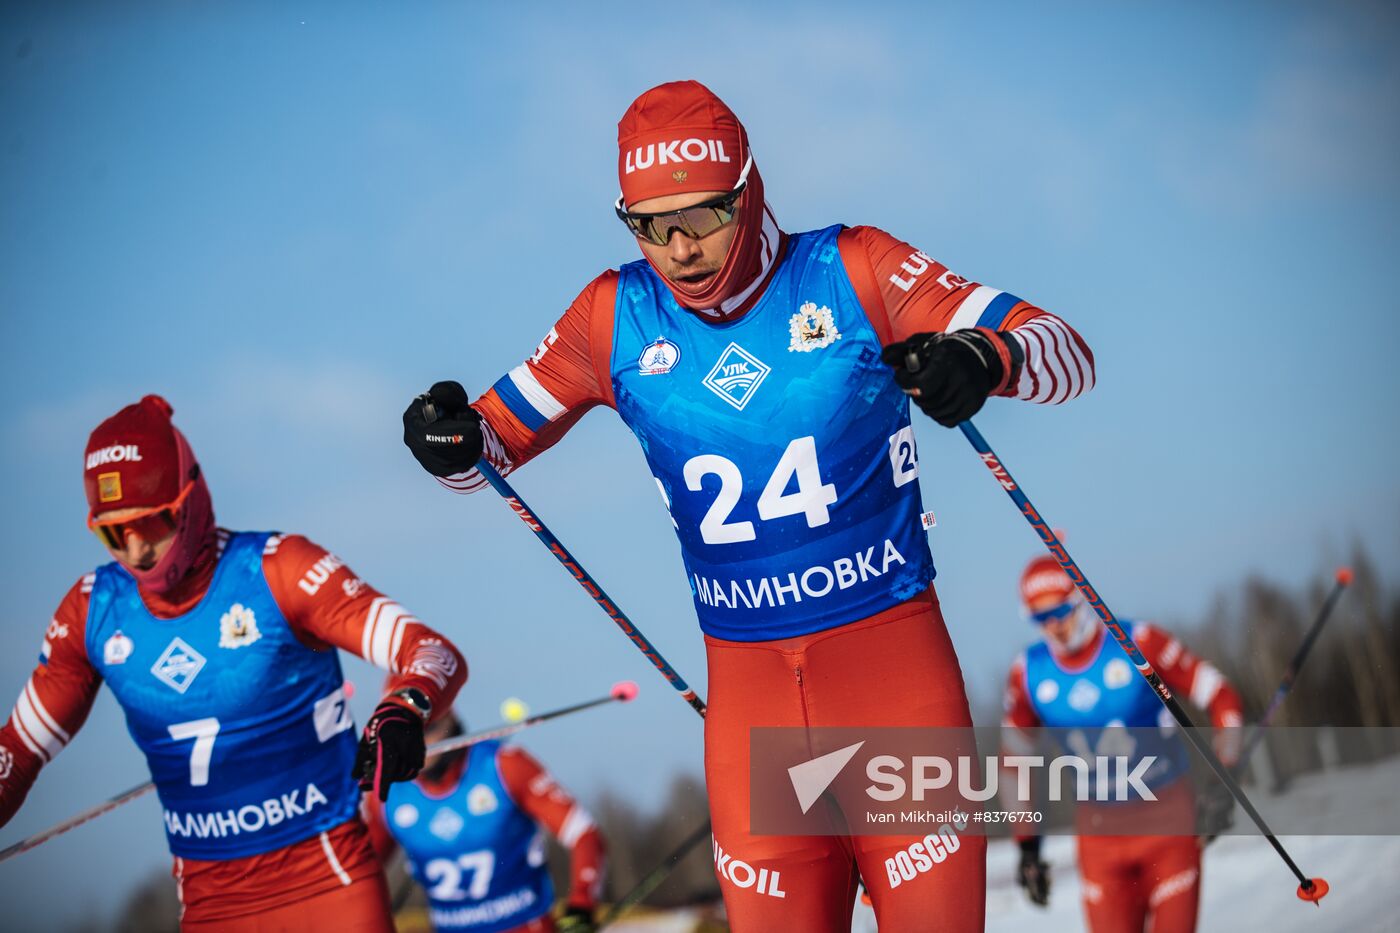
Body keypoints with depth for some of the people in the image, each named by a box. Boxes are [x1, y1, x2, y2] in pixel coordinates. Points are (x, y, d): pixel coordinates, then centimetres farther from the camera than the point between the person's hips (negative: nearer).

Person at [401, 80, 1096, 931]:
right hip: (747, 682, 2)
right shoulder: (618, 318, 1)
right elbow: (502, 434, 12)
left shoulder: (852, 272, -7)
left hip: (894, 658, -2)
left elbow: (1066, 354, -8)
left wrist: (985, 356, -31)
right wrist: (456, 445, -12)